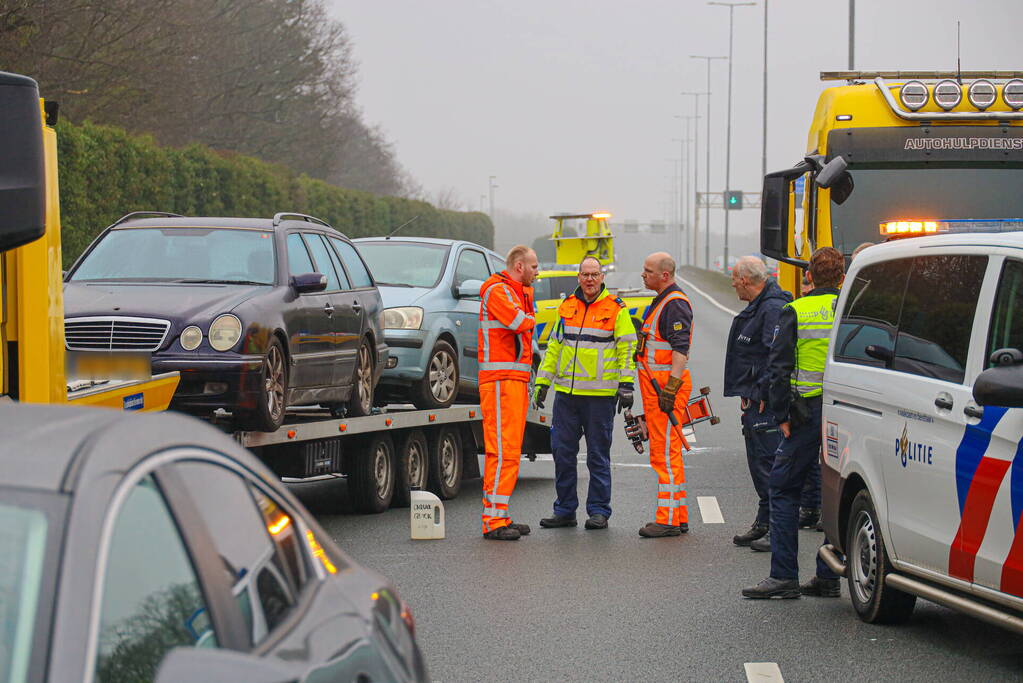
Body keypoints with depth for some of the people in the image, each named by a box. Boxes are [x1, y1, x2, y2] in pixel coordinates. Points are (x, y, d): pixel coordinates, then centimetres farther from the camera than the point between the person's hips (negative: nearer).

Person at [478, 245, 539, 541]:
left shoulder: (520, 291, 21)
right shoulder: (497, 290, -11)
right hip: (501, 380, -10)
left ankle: (498, 516, 15)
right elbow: (521, 322, -22)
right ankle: (493, 520, -14)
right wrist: (530, 320, -1)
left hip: (516, 380, 10)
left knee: (510, 450, 11)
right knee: (503, 450, -13)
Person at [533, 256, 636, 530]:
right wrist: (542, 381, 13)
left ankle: (599, 511, 9)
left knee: (598, 455, 2)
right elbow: (553, 346, 18)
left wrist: (626, 385, -10)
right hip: (565, 393, 4)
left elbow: (627, 348, -2)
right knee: (562, 452, 5)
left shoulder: (616, 309, 0)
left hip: (600, 395, -4)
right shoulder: (567, 307, 13)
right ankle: (565, 510, 13)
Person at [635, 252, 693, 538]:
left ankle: (669, 519, -10)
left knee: (666, 453, -11)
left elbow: (680, 348, -22)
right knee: (665, 453, 13)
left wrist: (670, 388, -27)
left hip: (667, 385, -11)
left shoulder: (675, 304, -14)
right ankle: (679, 517, 18)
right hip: (656, 385, 11)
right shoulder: (662, 301, 20)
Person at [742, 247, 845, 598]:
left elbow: (779, 367, -6)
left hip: (809, 414, -3)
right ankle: (828, 576, 11)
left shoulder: (795, 312, -2)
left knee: (783, 489, 4)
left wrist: (782, 415, -2)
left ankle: (783, 576, -2)